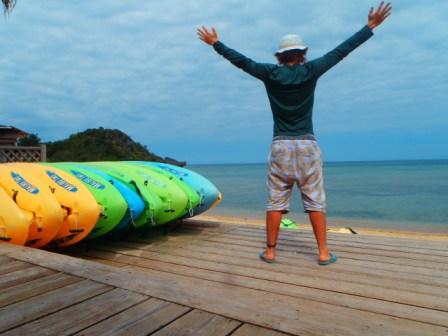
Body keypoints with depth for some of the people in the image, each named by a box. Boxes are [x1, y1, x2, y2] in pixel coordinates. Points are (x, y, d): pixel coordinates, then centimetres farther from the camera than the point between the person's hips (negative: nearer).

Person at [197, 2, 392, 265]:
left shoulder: (270, 74, 2)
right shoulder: (310, 71, 1)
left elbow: (240, 60, 7)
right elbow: (341, 51, 5)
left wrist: (215, 43, 18)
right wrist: (371, 27, 15)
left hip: (280, 147, 1)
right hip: (307, 146, 0)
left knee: (276, 202, 6)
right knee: (315, 202, 5)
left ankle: (270, 251, 11)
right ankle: (323, 253, 9)